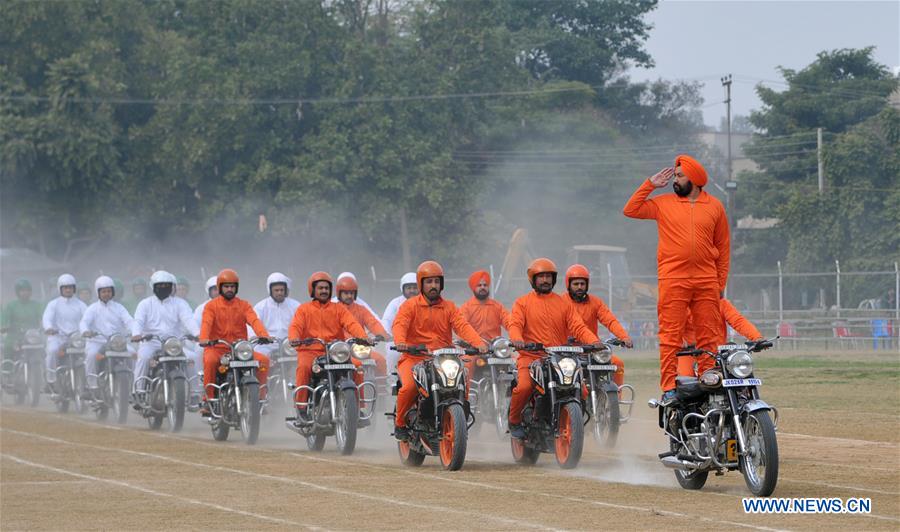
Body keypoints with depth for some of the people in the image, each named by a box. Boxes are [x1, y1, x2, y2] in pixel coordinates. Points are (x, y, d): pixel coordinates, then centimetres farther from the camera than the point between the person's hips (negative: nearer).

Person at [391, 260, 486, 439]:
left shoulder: (449, 307, 14)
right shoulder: (410, 305, 4)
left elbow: (462, 326, -1)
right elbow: (399, 324, -13)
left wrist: (478, 343, -21)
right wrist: (400, 342, -37)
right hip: (414, 358, -3)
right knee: (410, 386, -29)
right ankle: (400, 422, -4)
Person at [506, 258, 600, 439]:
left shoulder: (564, 304, 16)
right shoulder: (522, 303, 9)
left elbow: (578, 327, 6)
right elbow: (515, 324, -6)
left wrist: (594, 341, -14)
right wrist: (517, 340, -30)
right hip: (530, 356, -2)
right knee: (524, 386, -30)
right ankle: (514, 421, -5)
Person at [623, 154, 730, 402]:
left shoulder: (715, 207, 10)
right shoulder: (663, 203, 9)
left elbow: (723, 247, 13)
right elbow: (630, 210, 1)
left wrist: (721, 283, 9)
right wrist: (650, 185, 1)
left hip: (707, 282, 1)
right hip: (672, 281, -1)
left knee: (708, 337, 3)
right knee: (670, 336, -6)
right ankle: (668, 387, -7)